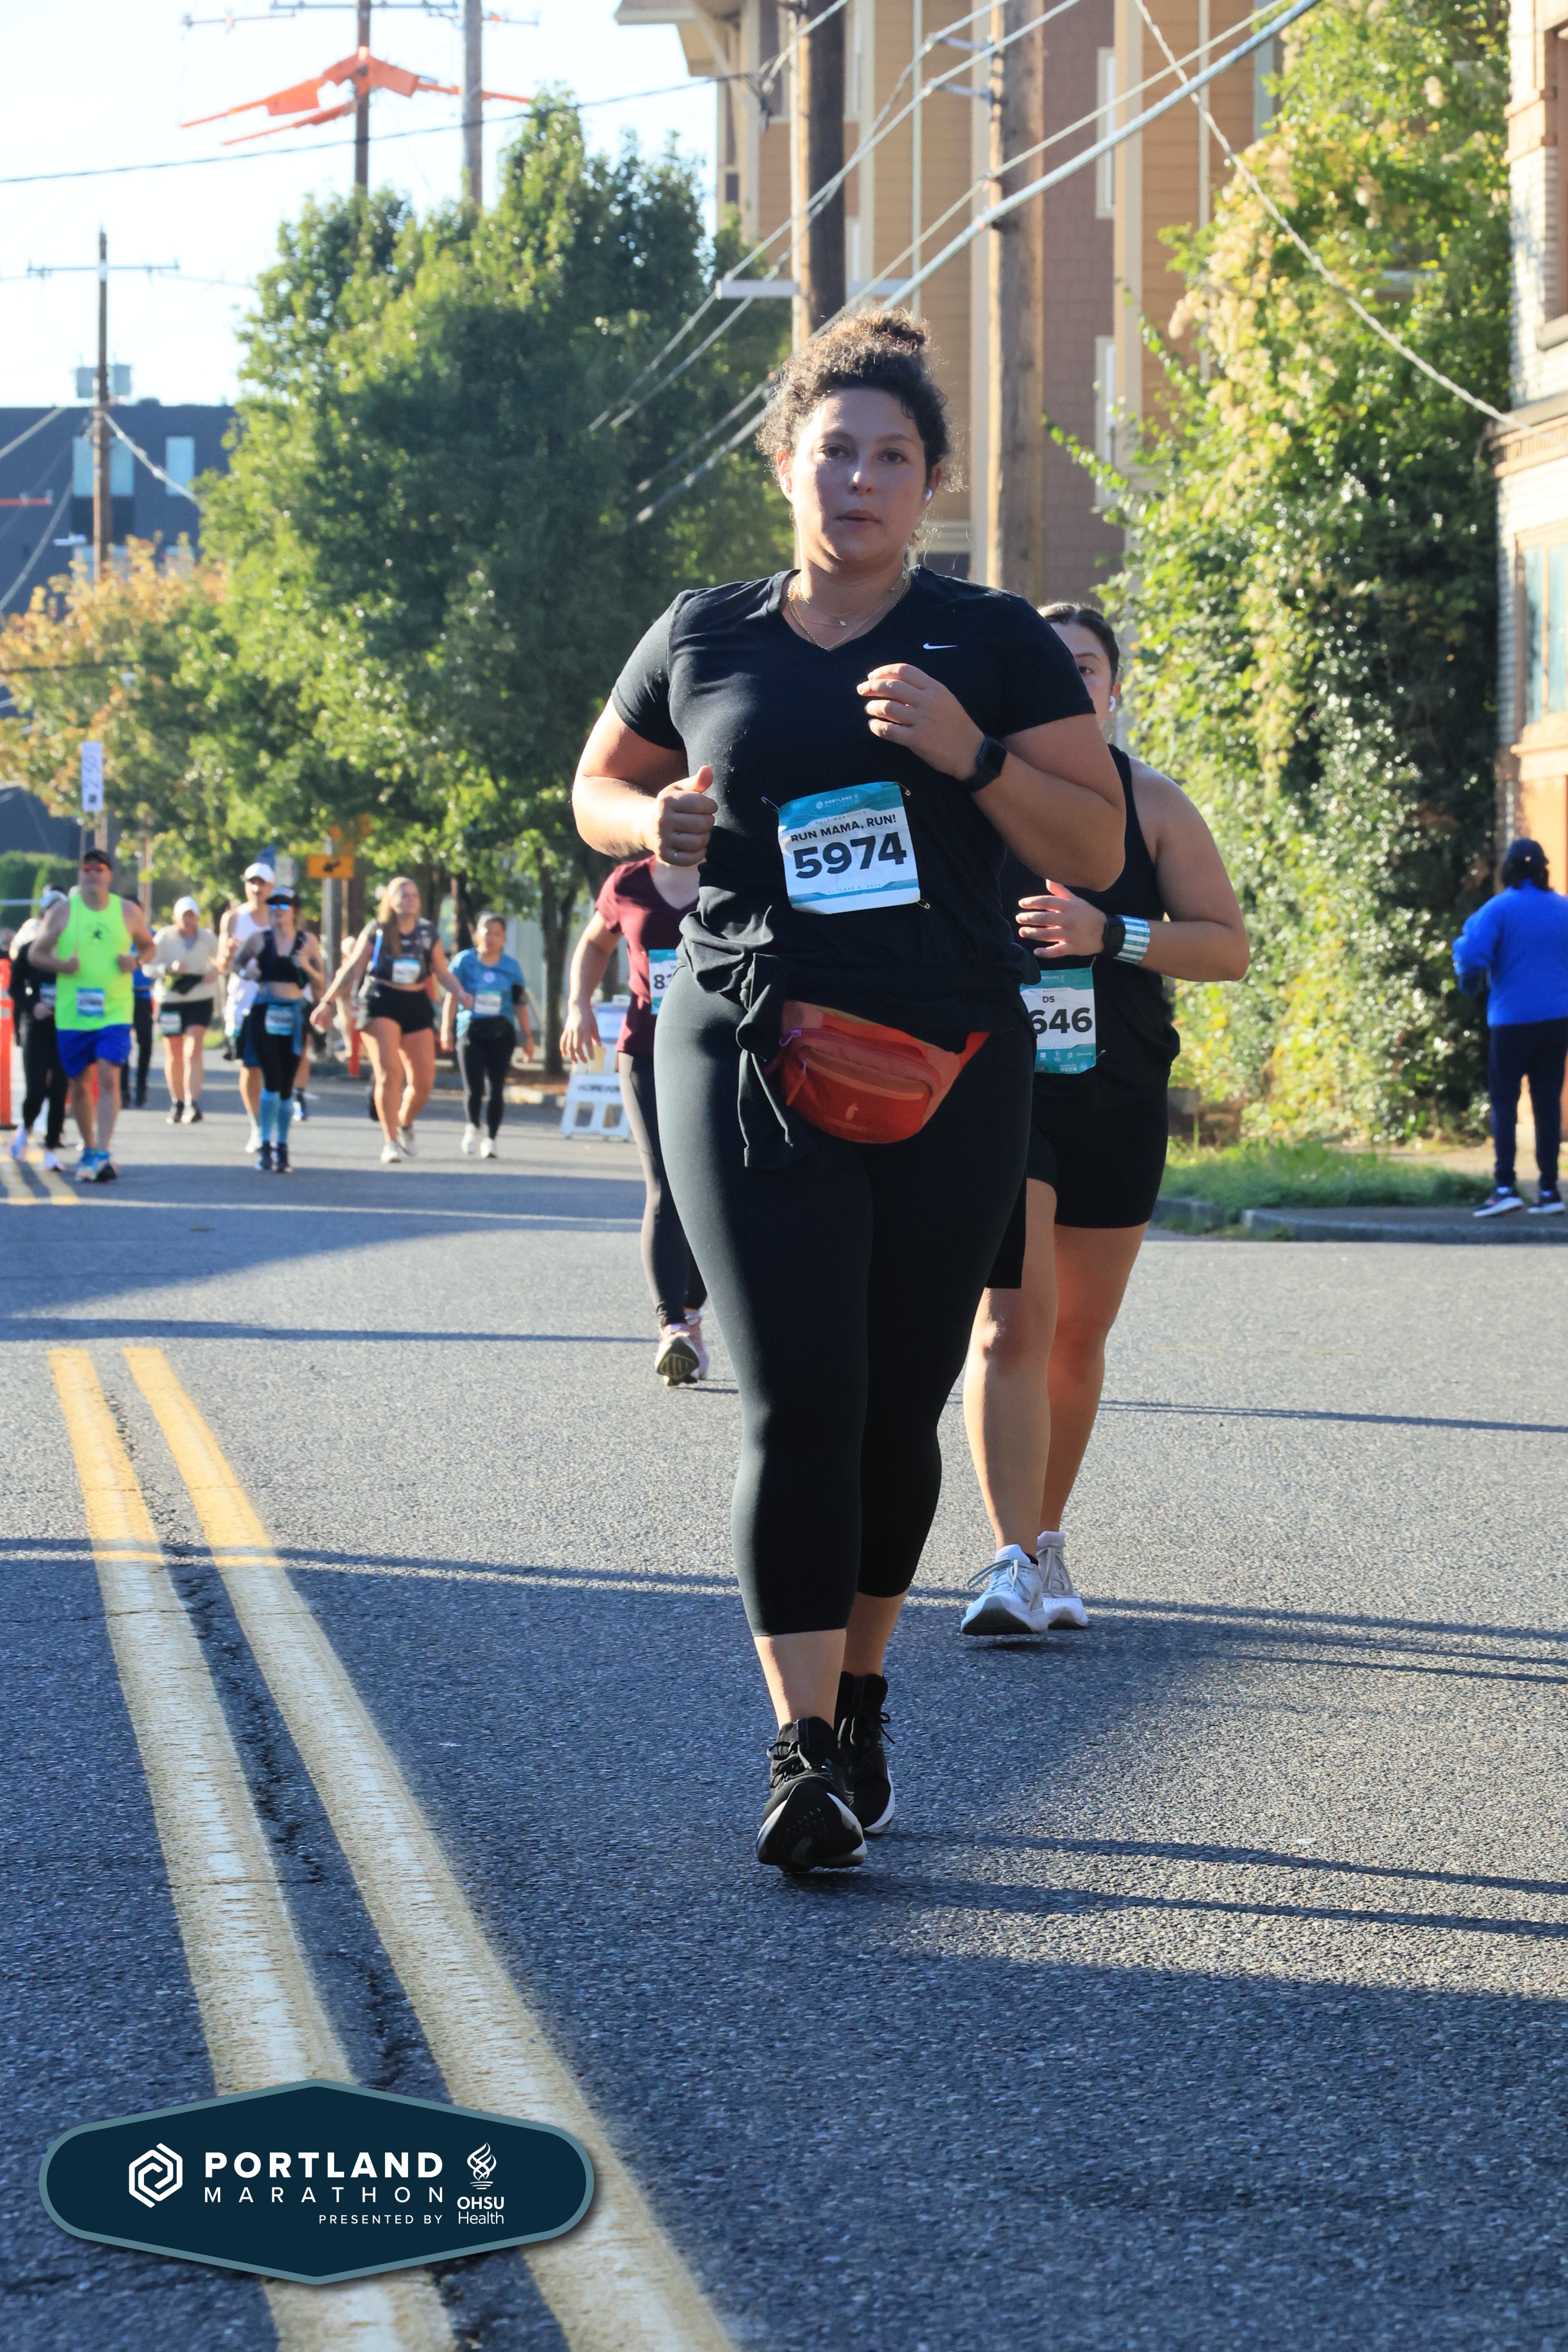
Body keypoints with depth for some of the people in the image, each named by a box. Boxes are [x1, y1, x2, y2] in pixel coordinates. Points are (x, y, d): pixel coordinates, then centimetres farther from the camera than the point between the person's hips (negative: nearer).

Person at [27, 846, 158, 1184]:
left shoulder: (128, 912, 3)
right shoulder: (63, 912, 1)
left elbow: (149, 947, 17)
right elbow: (35, 953, 6)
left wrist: (137, 960, -6)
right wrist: (60, 964, -14)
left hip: (115, 1013, -1)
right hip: (72, 1014, 1)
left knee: (109, 1077, -16)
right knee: (80, 1084, 9)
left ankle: (103, 1153, -18)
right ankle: (89, 1149, 28)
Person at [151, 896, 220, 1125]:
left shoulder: (208, 938, 2)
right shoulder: (165, 937, -5)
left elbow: (221, 960, 18)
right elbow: (149, 967, -7)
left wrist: (215, 971, -4)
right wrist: (170, 968, -25)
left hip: (200, 1000, 0)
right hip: (170, 1001, 0)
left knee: (193, 1052, -14)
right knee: (174, 1056, 7)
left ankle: (193, 1103, -20)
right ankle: (177, 1103, 23)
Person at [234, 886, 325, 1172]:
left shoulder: (307, 942, 5)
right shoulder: (259, 939, 3)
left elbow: (322, 982, 7)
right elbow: (236, 965, 17)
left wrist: (307, 967, -13)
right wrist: (247, 972, -5)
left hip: (294, 1016, 1)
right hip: (264, 1014, -1)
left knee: (287, 1084, 6)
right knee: (272, 1080, -12)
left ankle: (282, 1146, 17)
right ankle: (265, 1145, -6)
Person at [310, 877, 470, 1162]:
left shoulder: (428, 933, 9)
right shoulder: (377, 931, 1)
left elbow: (442, 972, 13)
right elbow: (353, 970, 4)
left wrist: (460, 993, -5)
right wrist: (328, 1002, 0)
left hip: (417, 1005, 3)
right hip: (381, 1004, -3)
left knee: (424, 1080, 1)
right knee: (389, 1073, -15)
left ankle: (405, 1125, 30)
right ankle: (391, 1142, -10)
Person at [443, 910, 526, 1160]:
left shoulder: (512, 966, 8)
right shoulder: (465, 961, 3)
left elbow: (519, 1003, 10)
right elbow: (452, 997, 1)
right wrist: (446, 1029, -7)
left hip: (502, 1034, 1)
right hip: (471, 1031, -1)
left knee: (497, 1088, -3)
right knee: (474, 1088, -9)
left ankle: (490, 1139, 9)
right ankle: (472, 1128, 19)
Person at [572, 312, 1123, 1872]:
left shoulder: (994, 641, 6)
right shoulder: (701, 638, 10)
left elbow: (1097, 851, 3)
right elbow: (596, 787, 24)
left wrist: (969, 752, -14)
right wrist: (653, 823, 0)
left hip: (947, 1065, 1)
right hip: (749, 1050, -1)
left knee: (899, 1405, 7)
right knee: (796, 1396, -13)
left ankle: (859, 1693, 27)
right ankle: (802, 1747, -15)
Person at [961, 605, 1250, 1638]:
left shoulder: (1152, 805, 3)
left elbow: (1230, 945, 0)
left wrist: (1110, 936, -15)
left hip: (1117, 1099, 2)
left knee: (1078, 1337, 11)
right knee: (1012, 1320, -17)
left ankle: (1049, 1541, 28)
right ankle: (1016, 1564, -22)